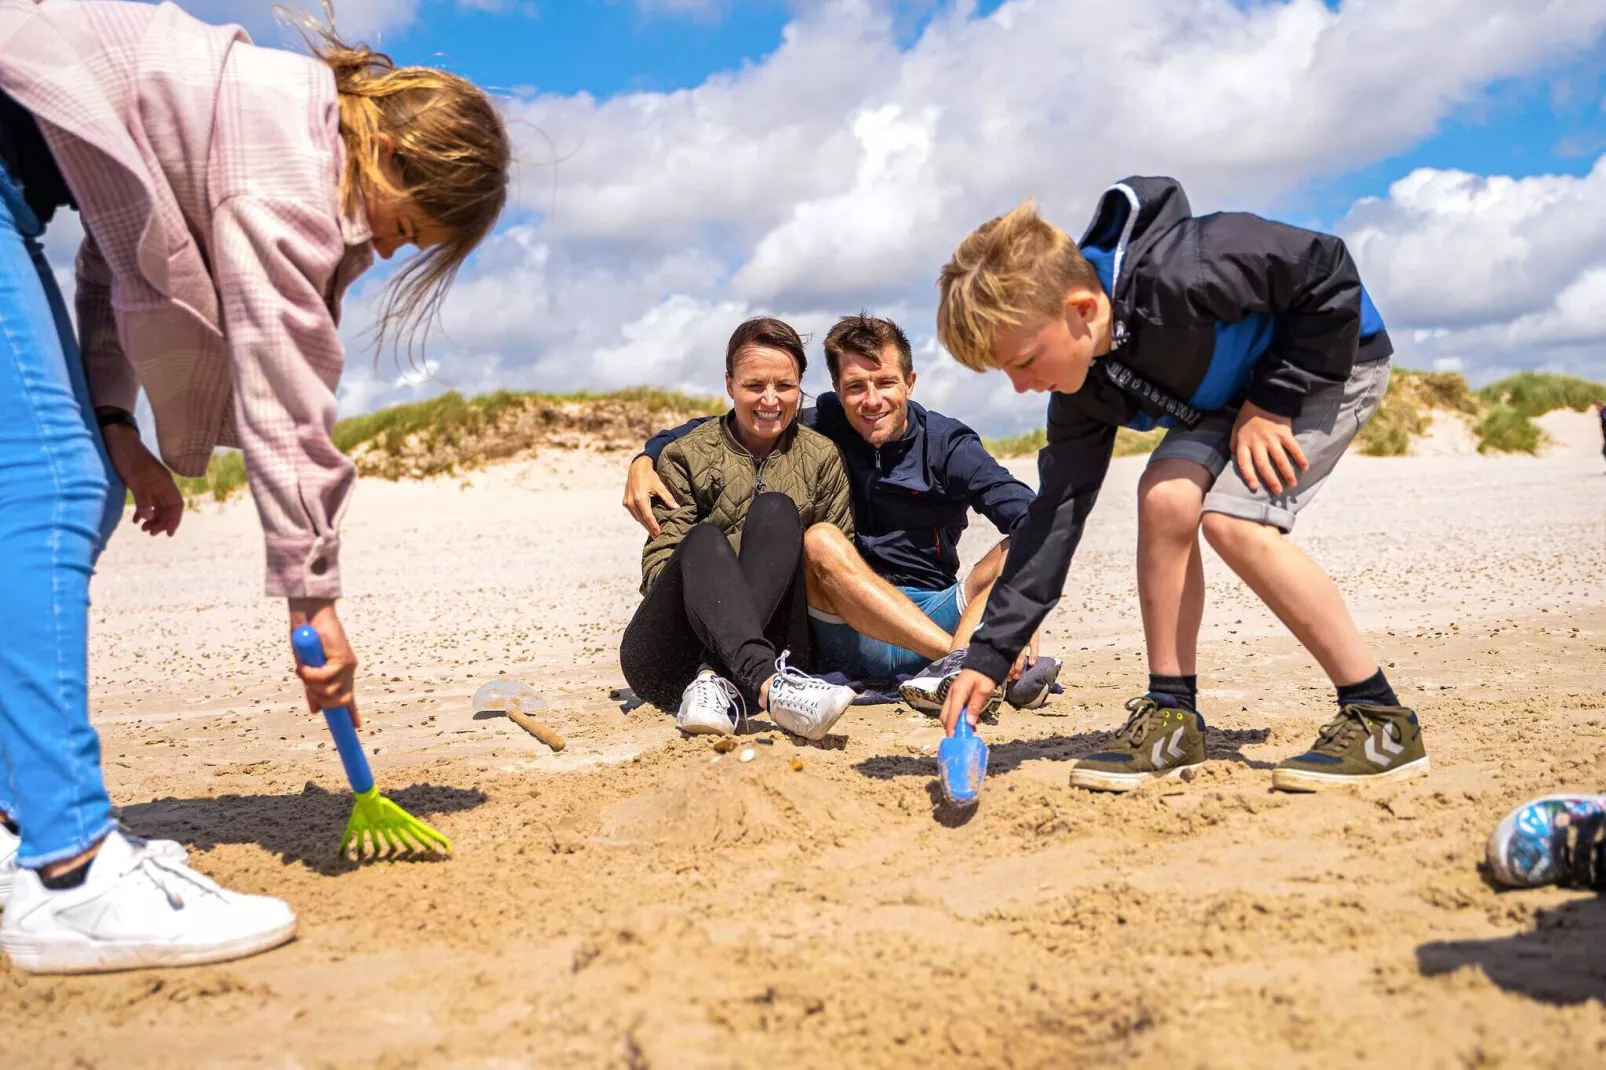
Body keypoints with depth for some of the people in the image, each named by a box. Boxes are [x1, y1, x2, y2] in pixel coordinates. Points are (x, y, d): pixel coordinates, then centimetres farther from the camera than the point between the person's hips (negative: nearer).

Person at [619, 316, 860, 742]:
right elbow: (660, 560, 1)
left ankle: (718, 683, -40)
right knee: (704, 538, -30)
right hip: (668, 661, -1)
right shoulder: (688, 456, 10)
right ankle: (769, 687, -56)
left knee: (777, 510, -21)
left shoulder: (820, 458, 15)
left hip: (771, 649, 1)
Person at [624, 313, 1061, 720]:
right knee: (820, 540, -28)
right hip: (850, 632, 0)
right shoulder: (821, 430, 3)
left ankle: (953, 666, -48)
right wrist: (645, 459, -11)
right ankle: (975, 659, -40)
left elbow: (1024, 513, -15)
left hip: (938, 616, 1)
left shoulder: (947, 444, 1)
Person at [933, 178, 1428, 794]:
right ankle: (1172, 719, -6)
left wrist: (1273, 403, -23)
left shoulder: (1179, 277, -37)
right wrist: (990, 653, -15)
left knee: (1231, 518, -24)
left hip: (1332, 356, -7)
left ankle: (1381, 720, -15)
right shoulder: (1084, 386, -13)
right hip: (1235, 386, 7)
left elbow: (1328, 272, -26)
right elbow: (1058, 510, -11)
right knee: (1165, 496, -16)